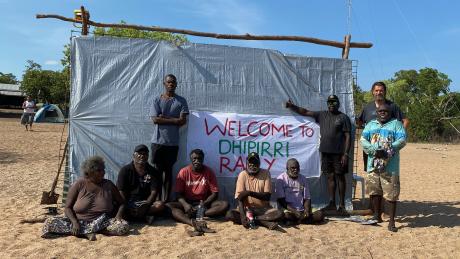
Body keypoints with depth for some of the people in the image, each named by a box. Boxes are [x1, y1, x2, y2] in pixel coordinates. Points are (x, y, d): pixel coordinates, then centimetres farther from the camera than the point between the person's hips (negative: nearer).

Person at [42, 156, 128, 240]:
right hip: (79, 221, 0)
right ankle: (87, 232, -26)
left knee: (123, 226, -29)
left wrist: (118, 215, -12)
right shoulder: (79, 185, -4)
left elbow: (121, 203, 9)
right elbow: (68, 208, -2)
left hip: (102, 223, 1)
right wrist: (74, 222, -20)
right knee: (49, 222, -22)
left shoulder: (108, 185, 0)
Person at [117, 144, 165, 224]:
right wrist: (127, 207, -19)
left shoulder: (153, 172, 5)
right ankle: (145, 216, -19)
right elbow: (121, 191, -4)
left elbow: (154, 192, -3)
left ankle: (130, 215, -20)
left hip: (146, 203, 1)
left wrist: (146, 204, -21)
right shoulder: (125, 170, 2)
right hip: (128, 203, -1)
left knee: (160, 205, -29)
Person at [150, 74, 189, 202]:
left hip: (173, 142, 0)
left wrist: (164, 117, -9)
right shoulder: (157, 100, 4)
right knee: (158, 169, 4)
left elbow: (183, 121, -6)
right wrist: (174, 120, -10)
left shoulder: (181, 101, 5)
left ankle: (166, 199, 14)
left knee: (168, 170, 7)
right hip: (158, 141, 0)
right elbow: (155, 119, -8)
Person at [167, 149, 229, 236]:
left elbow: (215, 193, -4)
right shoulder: (183, 172, -4)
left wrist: (204, 204, -21)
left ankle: (192, 215, -32)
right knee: (168, 206, -29)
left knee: (225, 204, -25)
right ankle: (195, 224, -50)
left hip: (204, 203, 0)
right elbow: (178, 193, -5)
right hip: (187, 203, 0)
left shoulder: (209, 172, -4)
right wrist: (185, 204, -25)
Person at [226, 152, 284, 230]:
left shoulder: (265, 173, -7)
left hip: (263, 209, 0)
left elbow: (267, 196, -12)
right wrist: (242, 215, -29)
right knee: (230, 215, -28)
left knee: (279, 214, -27)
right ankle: (266, 223, -26)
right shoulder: (242, 175, -8)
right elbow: (239, 198, -14)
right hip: (247, 208, 1)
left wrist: (250, 193, -25)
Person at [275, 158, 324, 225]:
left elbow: (307, 198, 9)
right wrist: (294, 211, -20)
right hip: (288, 210, -4)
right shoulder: (281, 179, -3)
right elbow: (281, 200, -8)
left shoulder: (303, 179, 11)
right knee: (287, 215, -39)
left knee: (320, 214, -21)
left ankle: (295, 221, -19)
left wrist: (307, 210, -12)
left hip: (301, 211, 5)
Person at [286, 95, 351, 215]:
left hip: (339, 153, -4)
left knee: (340, 177, 2)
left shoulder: (343, 117, 0)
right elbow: (305, 112, 12)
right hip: (325, 152, 4)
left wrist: (346, 154, -11)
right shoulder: (322, 115, 12)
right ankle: (332, 203, 15)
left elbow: (347, 137, -4)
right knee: (330, 177, 8)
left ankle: (341, 205, 8)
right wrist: (292, 106, 0)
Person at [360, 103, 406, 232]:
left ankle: (391, 222, 6)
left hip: (390, 166, -3)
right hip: (373, 164, 4)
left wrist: (388, 151, -17)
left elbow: (402, 140, -6)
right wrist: (374, 150, -12)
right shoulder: (371, 124, 16)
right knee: (375, 192, 10)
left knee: (391, 194, -3)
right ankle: (377, 216, 26)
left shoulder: (396, 124, 6)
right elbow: (363, 139, 4)